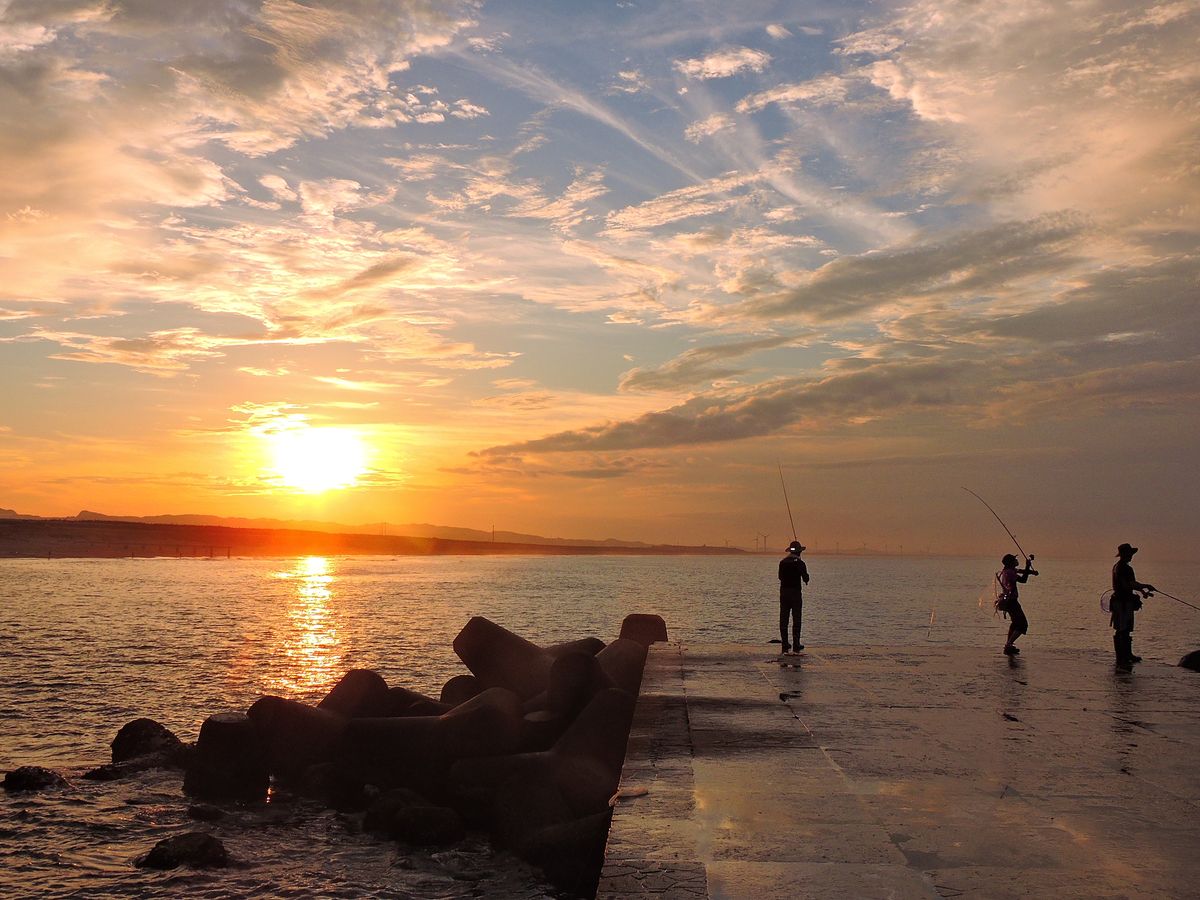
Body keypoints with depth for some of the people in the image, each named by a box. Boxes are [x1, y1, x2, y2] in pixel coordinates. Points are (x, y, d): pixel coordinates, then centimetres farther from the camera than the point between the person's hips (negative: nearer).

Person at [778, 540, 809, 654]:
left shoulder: (782, 562, 4)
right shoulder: (800, 563, -10)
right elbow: (806, 578, -5)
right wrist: (806, 579, 16)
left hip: (784, 592, 4)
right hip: (796, 592, -4)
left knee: (783, 619, 7)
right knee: (796, 619, 2)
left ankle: (785, 645, 8)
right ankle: (796, 645, -1)